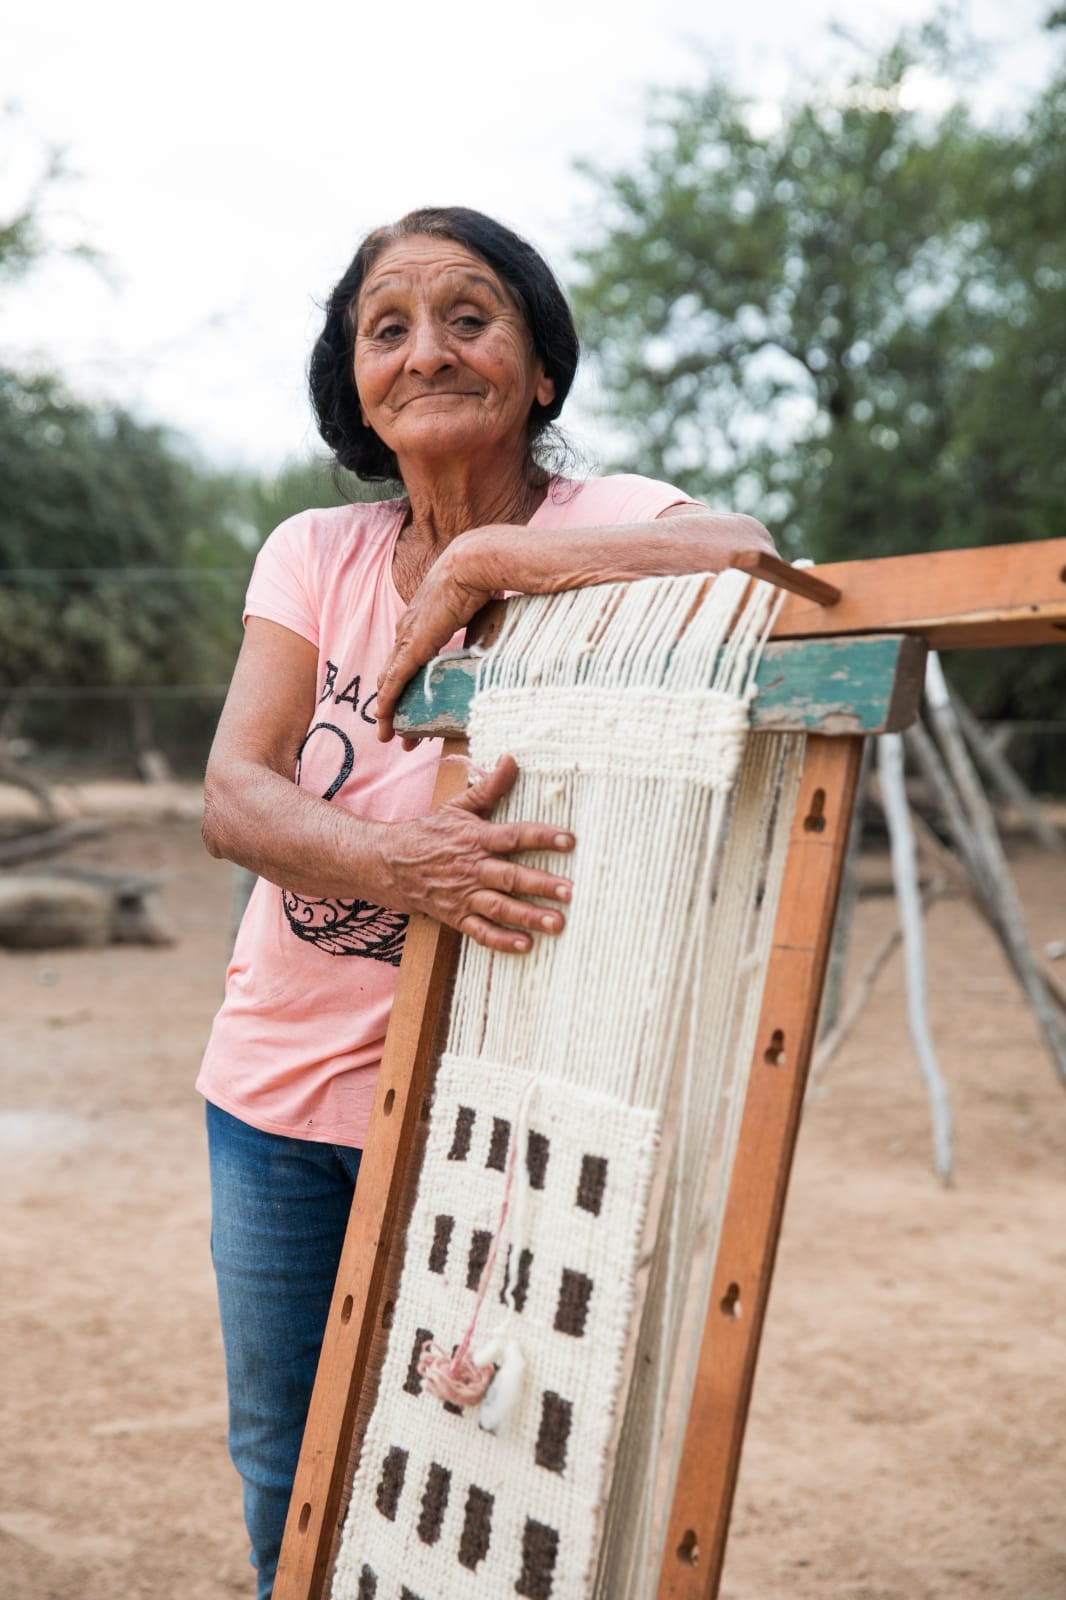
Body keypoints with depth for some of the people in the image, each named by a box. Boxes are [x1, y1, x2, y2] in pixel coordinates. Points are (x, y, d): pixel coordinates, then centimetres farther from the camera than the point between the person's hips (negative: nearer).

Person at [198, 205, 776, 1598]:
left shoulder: (605, 527, -12)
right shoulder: (314, 554, 0)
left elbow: (755, 556, -37)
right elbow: (232, 795, -14)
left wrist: (481, 562, -31)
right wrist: (390, 861, -34)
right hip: (281, 1095, 4)